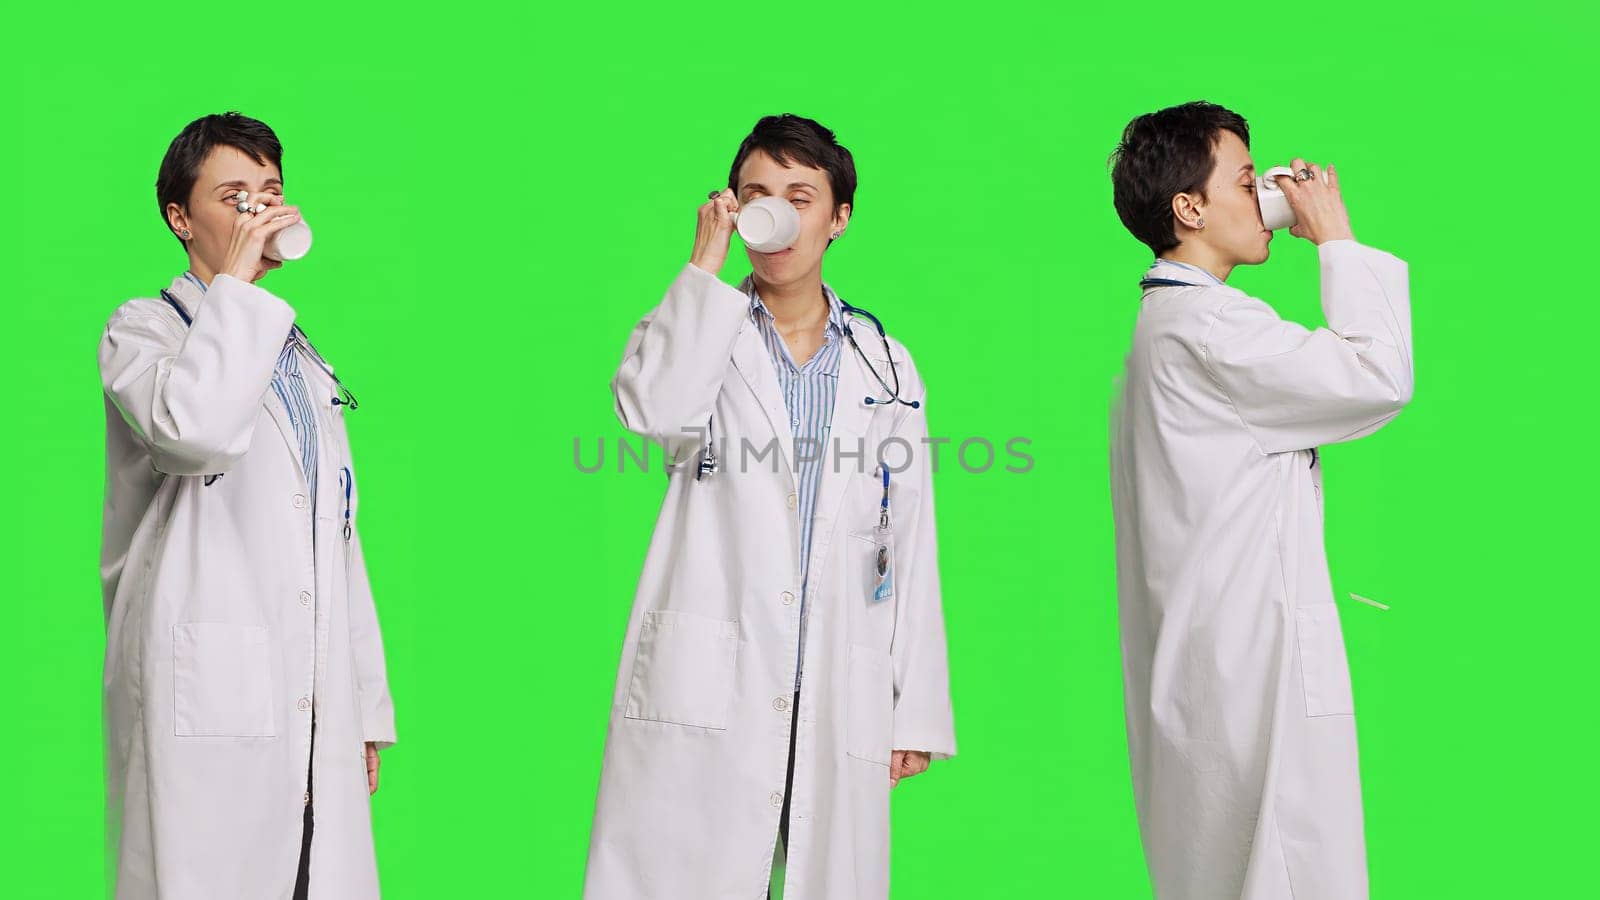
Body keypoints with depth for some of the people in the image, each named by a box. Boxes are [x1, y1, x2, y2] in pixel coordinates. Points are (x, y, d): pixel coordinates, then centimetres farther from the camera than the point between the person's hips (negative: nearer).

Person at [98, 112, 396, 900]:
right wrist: (234, 283, -10)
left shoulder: (299, 358, 24)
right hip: (204, 701, -6)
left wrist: (366, 706, 18)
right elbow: (193, 430, -21)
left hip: (317, 710, 6)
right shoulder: (145, 329, 4)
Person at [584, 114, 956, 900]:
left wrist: (917, 710, 8)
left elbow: (910, 549, 12)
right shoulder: (701, 333, 8)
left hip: (839, 709, 2)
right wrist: (706, 262, -11)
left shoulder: (887, 369, 13)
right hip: (704, 696, -2)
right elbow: (652, 408, -18)